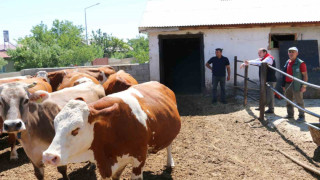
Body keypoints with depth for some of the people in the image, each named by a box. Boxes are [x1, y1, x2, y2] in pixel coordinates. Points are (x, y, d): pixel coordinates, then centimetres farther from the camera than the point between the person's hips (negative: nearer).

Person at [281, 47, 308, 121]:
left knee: (299, 101, -1)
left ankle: (301, 116, 7)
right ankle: (290, 114, 26)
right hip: (287, 84, 7)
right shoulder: (287, 62, 13)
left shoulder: (300, 63, -8)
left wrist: (304, 86, -14)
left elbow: (305, 75, -9)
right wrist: (283, 85, 17)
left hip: (296, 85, -7)